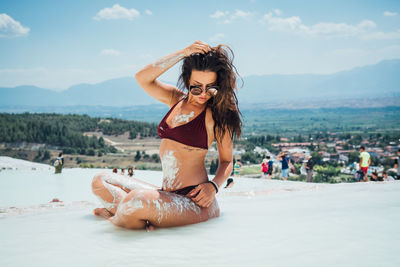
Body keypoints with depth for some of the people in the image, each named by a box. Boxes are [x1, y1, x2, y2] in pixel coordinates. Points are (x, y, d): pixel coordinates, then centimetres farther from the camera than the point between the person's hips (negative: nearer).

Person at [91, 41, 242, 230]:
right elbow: (142, 78, -3)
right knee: (100, 182, 12)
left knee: (138, 200, -37)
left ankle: (115, 219, -2)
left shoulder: (216, 114, -4)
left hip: (193, 201, -8)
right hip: (167, 195, 8)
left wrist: (213, 186, -16)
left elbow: (227, 161, 4)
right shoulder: (176, 99, 11)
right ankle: (142, 217, -12)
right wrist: (183, 53, -9)